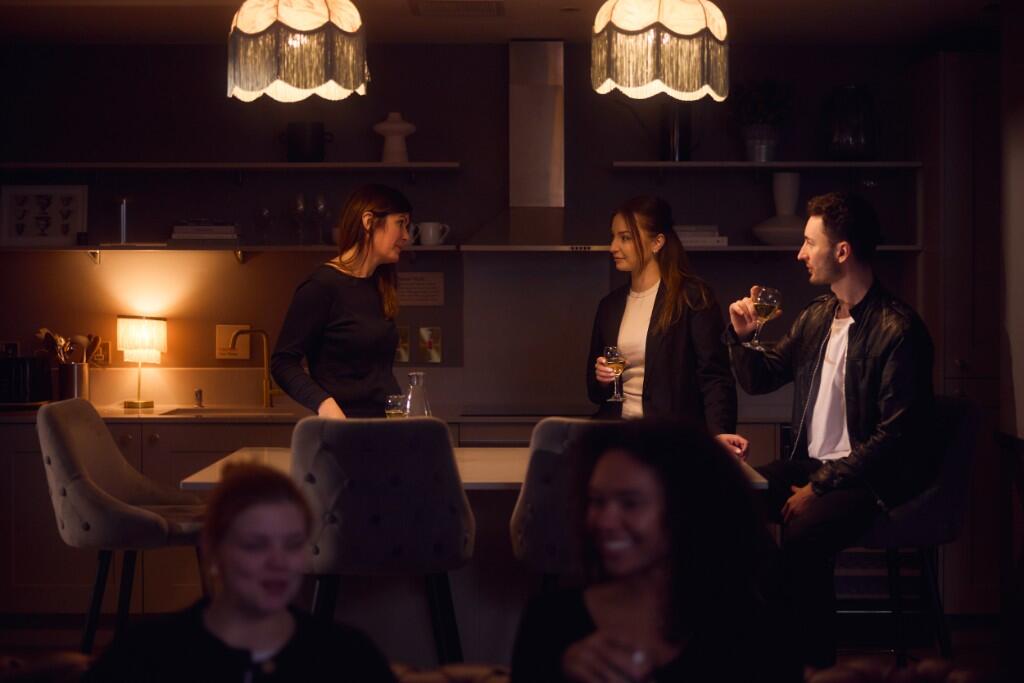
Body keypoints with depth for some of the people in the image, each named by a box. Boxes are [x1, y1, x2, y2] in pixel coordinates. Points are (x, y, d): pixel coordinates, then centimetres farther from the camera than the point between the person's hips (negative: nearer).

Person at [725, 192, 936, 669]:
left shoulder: (897, 329, -14)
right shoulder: (816, 316, 10)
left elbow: (895, 434, -19)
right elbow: (759, 379, 20)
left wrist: (820, 485, -21)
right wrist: (741, 336, 0)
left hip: (872, 480, -7)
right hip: (810, 464, 8)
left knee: (802, 532, -33)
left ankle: (813, 662, -16)